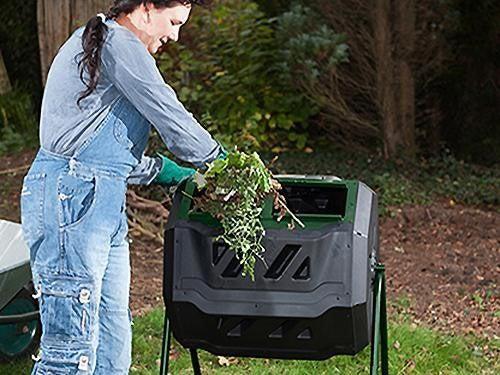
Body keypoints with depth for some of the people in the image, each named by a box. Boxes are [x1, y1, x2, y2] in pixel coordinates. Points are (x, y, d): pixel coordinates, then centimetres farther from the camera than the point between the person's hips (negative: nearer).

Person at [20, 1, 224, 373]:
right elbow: (171, 117, -7)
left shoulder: (96, 41, 24)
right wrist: (219, 159, 10)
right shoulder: (119, 44, -8)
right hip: (71, 199, -11)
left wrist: (164, 171, 24)